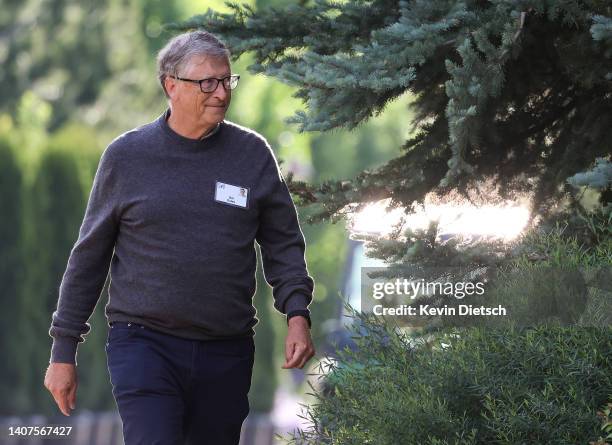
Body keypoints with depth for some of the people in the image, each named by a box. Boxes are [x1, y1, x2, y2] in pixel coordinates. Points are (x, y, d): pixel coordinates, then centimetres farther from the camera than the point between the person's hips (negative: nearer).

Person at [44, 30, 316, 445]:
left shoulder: (253, 154, 4)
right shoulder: (127, 156, 1)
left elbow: (284, 244, 9)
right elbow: (89, 256, 7)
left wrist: (298, 314, -8)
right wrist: (64, 351, 6)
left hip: (227, 351, 2)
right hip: (144, 344, -2)